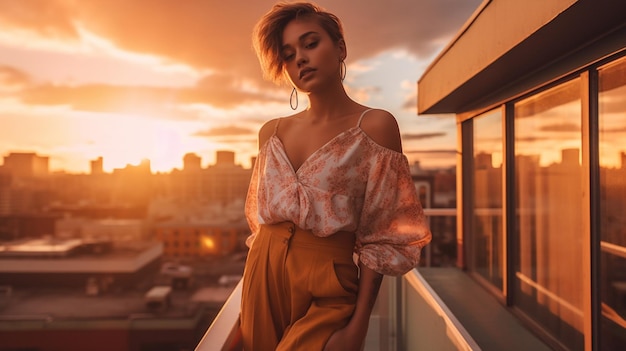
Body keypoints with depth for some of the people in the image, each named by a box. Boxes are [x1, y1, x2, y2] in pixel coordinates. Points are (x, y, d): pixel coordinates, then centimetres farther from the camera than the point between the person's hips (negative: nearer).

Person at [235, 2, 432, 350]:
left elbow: (380, 239, -10)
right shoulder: (272, 132, 5)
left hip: (326, 287, -4)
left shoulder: (375, 126, -8)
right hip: (262, 278, 5)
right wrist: (252, 294, 13)